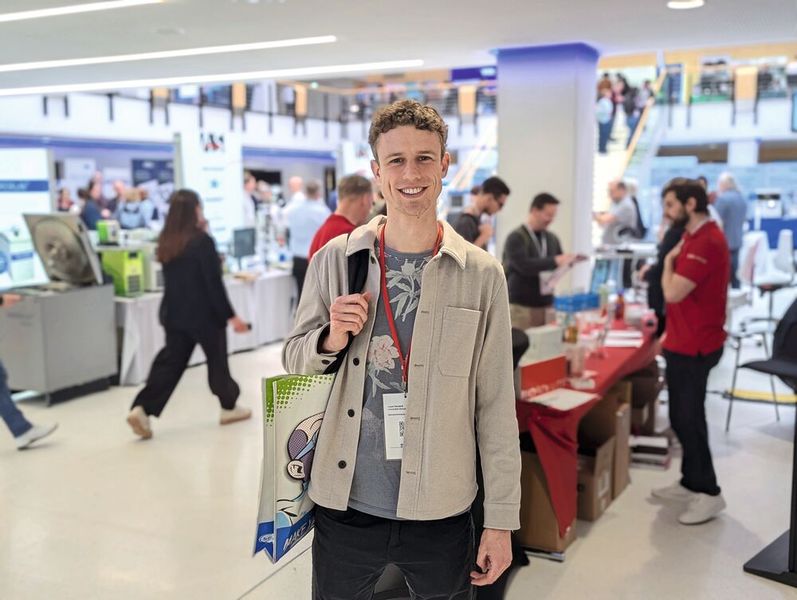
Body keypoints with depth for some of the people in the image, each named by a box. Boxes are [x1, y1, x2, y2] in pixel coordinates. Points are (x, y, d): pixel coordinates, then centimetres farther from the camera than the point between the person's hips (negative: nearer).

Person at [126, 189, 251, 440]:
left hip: (174, 313, 6)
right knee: (217, 360, 11)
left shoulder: (166, 241, 4)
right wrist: (231, 315, -12)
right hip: (204, 313, -6)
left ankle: (141, 408, -6)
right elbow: (213, 283, -17)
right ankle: (229, 407, 25)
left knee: (170, 361, 7)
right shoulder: (202, 241, -16)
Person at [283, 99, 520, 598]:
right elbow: (292, 361, 8)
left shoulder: (482, 275, -6)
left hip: (440, 514, -1)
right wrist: (330, 338, -15)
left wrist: (502, 520, -1)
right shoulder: (334, 260, -2)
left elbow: (496, 405, -3)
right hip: (344, 506, 1)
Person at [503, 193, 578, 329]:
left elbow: (558, 265, 18)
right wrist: (554, 261, -26)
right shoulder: (515, 238, -7)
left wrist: (568, 261, -5)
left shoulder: (552, 239, 10)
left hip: (546, 304, 5)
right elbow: (524, 265, -21)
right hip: (521, 306, -5)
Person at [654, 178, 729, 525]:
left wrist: (669, 260, -9)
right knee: (682, 418, 15)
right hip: (684, 342, 10)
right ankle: (691, 483, 25)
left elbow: (672, 293, -26)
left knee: (689, 420, -3)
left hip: (694, 347, -10)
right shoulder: (696, 237, 14)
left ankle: (709, 493, 7)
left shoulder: (706, 243, -21)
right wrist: (671, 333, 17)